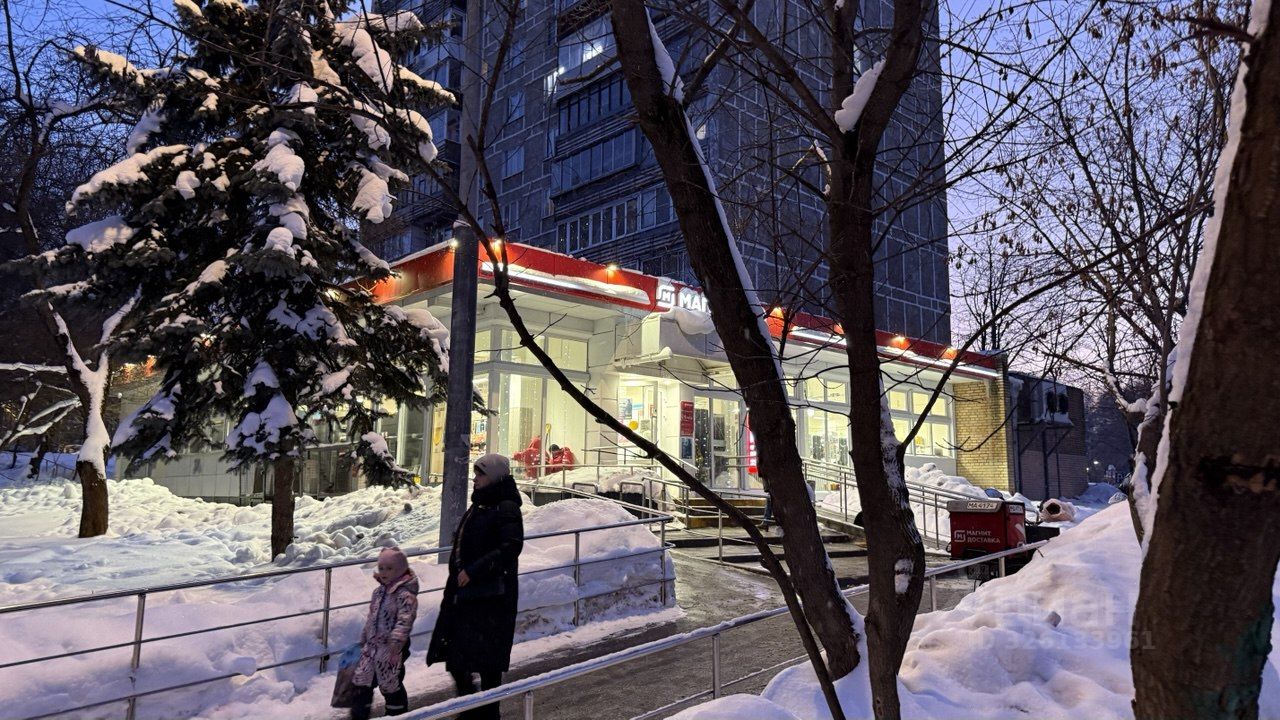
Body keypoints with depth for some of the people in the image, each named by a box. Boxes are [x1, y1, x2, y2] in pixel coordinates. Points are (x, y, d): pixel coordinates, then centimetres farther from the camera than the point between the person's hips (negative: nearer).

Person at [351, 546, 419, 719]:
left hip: (391, 648, -8)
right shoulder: (379, 591, 10)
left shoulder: (406, 594, -18)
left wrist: (396, 644, -32)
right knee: (361, 682, 11)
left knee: (391, 686, 5)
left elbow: (404, 621, -26)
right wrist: (363, 640, 23)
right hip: (371, 646, 8)